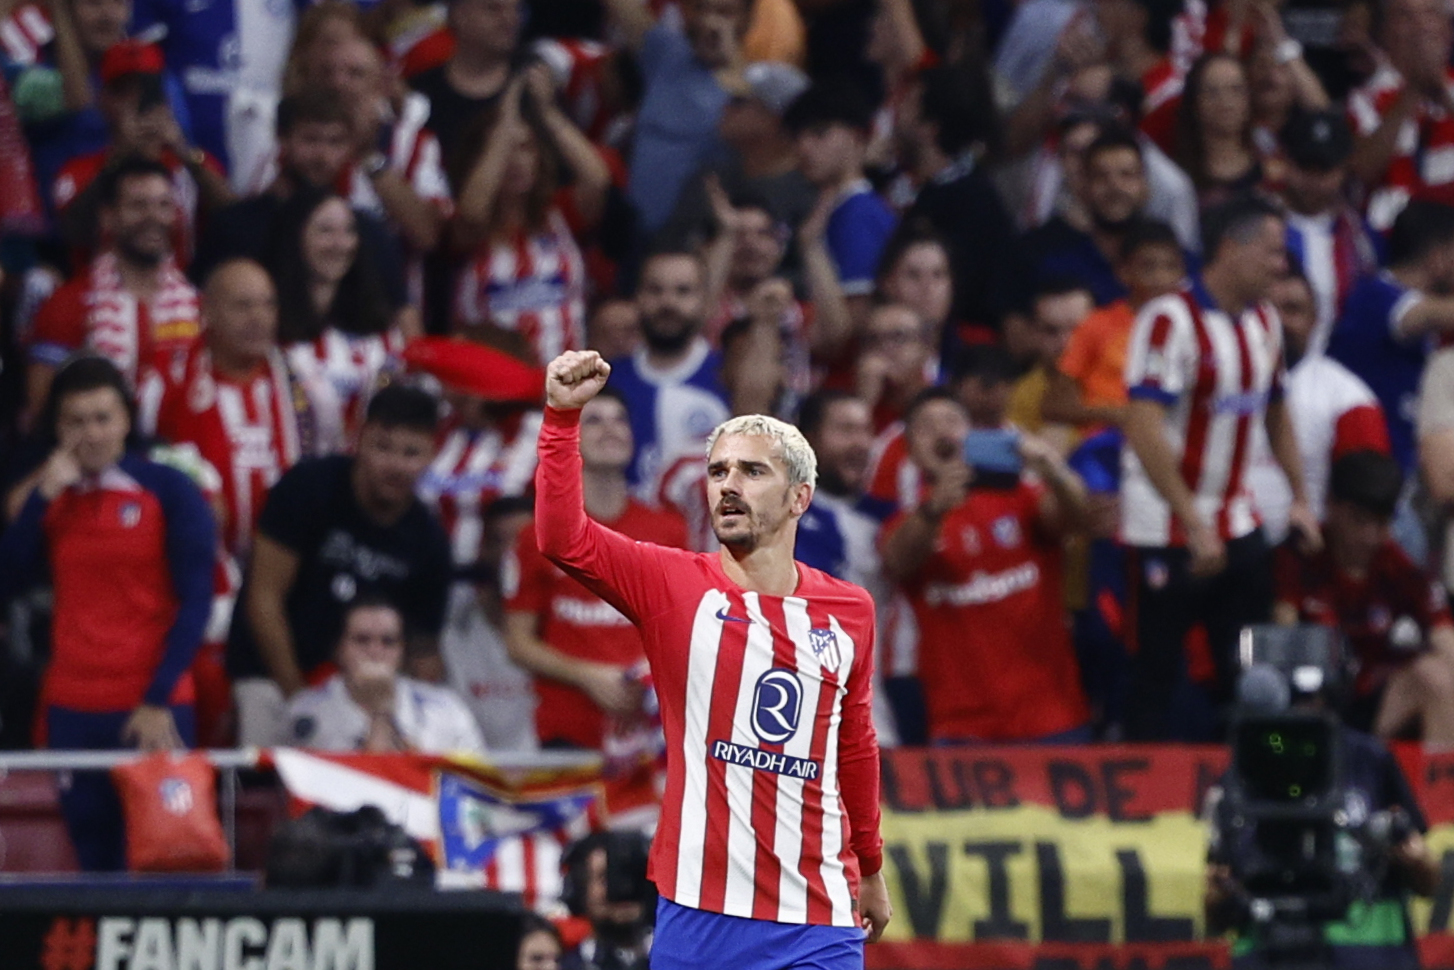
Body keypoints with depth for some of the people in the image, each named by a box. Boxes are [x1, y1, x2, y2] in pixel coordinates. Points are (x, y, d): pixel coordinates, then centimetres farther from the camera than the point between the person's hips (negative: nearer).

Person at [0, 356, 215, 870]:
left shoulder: (169, 491, -1)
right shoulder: (51, 495, 11)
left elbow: (195, 601, -5)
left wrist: (160, 701, -11)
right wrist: (42, 496, -7)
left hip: (152, 709, -4)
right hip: (72, 710, 4)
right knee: (93, 860, 6)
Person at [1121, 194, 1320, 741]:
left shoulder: (1264, 322, 9)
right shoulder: (1171, 321, -16)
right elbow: (1145, 430, -22)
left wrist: (1300, 498, 14)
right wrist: (1195, 525, -24)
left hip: (1237, 526, 7)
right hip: (1167, 531, -7)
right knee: (1156, 674, -2)